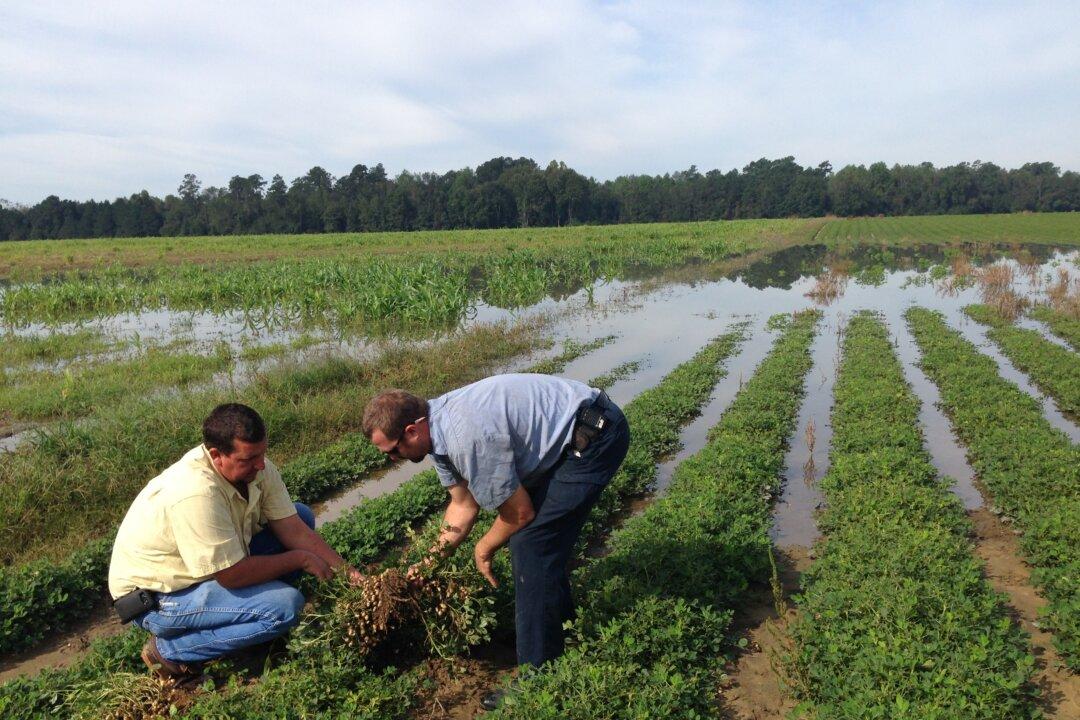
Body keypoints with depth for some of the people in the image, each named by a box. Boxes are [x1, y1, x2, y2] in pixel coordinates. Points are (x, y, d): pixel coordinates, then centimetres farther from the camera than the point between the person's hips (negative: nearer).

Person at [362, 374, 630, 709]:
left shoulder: (467, 438, -30)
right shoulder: (437, 425, 0)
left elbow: (519, 513, -15)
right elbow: (464, 505, 11)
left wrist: (484, 549, 3)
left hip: (596, 436, -10)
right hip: (565, 431, 10)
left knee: (531, 541, -11)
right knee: (535, 533, 19)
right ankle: (560, 620, 40)